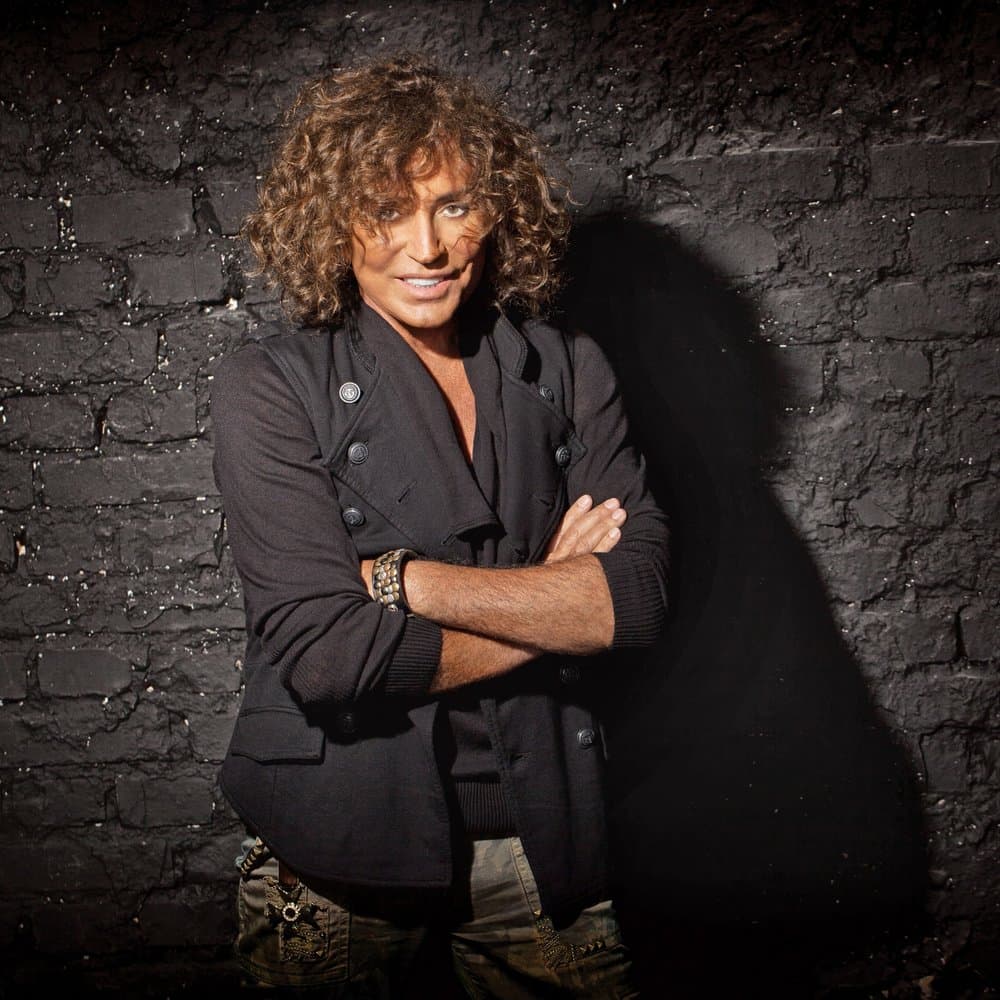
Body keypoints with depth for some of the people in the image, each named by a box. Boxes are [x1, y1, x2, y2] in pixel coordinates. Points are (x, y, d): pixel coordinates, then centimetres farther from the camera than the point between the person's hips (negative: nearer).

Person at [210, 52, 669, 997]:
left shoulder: (565, 371, 0)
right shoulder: (270, 387, -10)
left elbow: (641, 591, -11)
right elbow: (321, 650, -19)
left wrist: (400, 577, -18)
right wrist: (549, 606, -12)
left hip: (540, 837, 3)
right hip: (341, 846, -2)